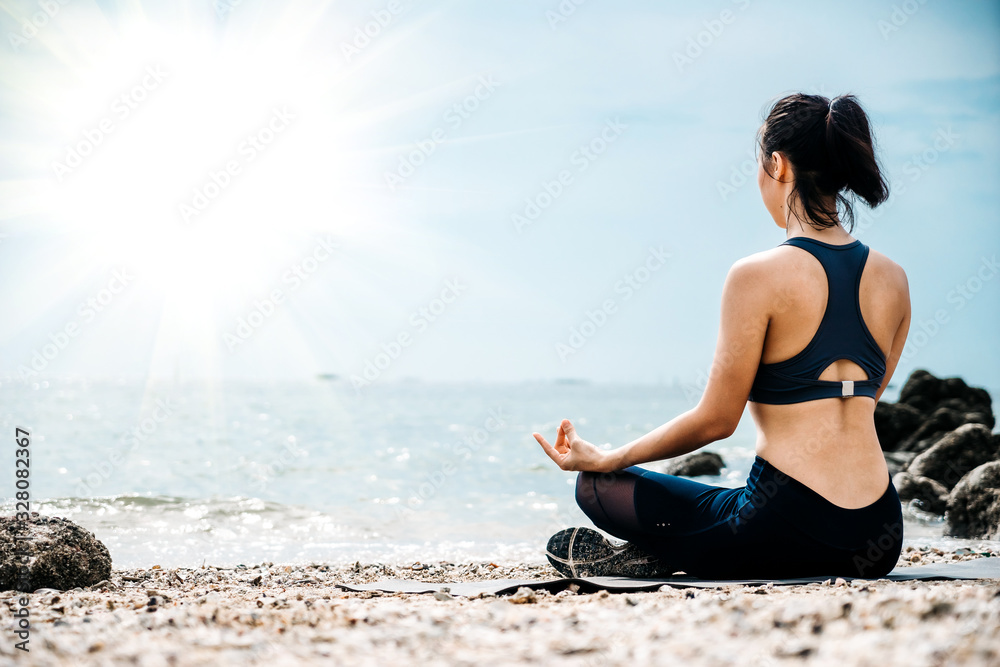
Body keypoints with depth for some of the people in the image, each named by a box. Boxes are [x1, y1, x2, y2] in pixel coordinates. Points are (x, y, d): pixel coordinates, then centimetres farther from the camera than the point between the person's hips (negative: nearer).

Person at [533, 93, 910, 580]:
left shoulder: (758, 276, -12)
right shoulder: (892, 280, 6)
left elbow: (715, 420, -8)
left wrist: (604, 460, 5)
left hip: (791, 530, -6)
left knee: (597, 487, 13)